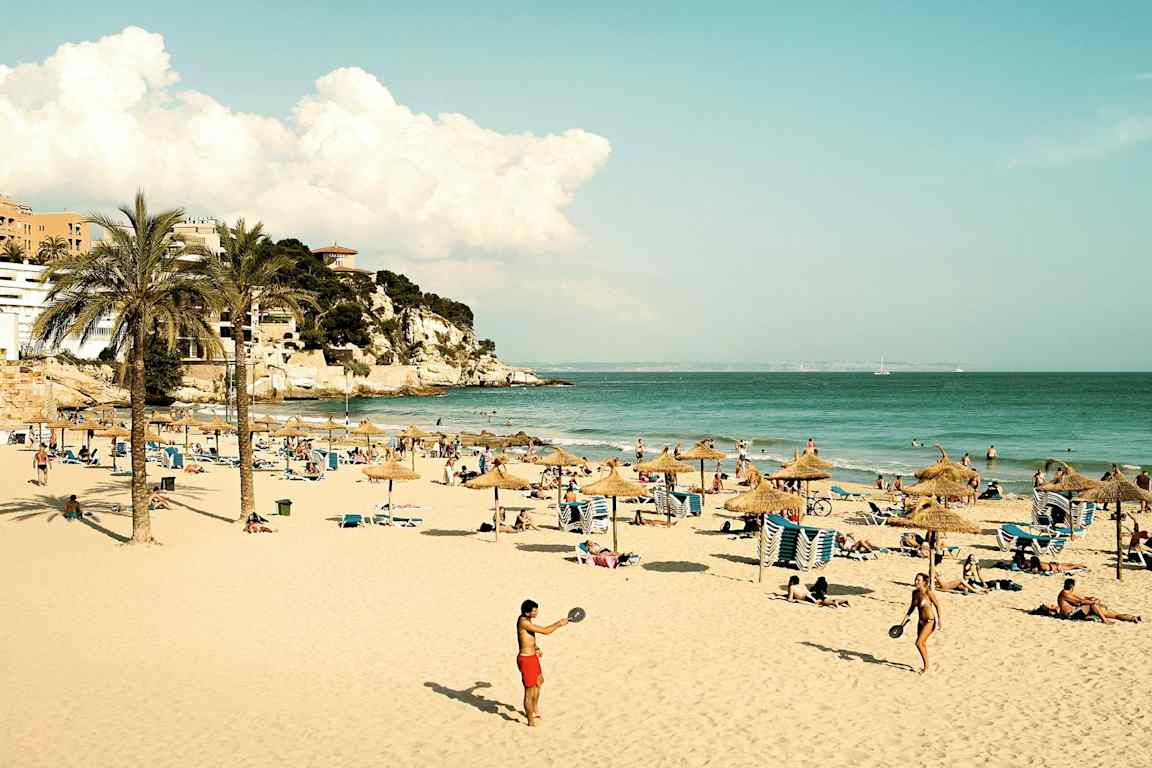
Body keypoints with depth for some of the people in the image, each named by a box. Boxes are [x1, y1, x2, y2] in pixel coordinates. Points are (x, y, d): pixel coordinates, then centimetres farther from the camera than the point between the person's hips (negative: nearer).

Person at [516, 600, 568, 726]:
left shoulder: (527, 619, 4)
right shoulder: (523, 622, -26)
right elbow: (545, 631, -28)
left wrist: (536, 648, 6)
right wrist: (559, 623, -13)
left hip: (533, 656, 10)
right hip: (526, 659, -10)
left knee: (538, 682, 29)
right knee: (529, 691, 1)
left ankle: (535, 710, 49)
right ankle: (531, 721, 15)